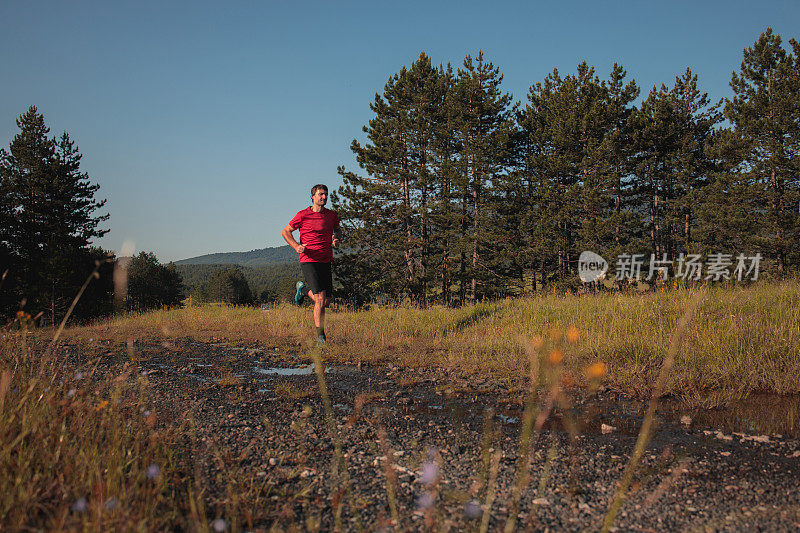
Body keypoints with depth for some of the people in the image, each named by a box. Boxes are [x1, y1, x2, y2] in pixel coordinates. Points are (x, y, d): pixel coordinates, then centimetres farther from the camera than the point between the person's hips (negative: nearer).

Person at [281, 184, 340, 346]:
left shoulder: (331, 215, 9)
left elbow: (337, 230, 28)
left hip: (326, 261, 5)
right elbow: (286, 231, 8)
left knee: (327, 302, 7)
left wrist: (336, 240, 5)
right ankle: (320, 337, -7)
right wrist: (296, 246, -9)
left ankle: (303, 289, 37)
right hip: (309, 261, -5)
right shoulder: (303, 215, -2)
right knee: (320, 298, -16)